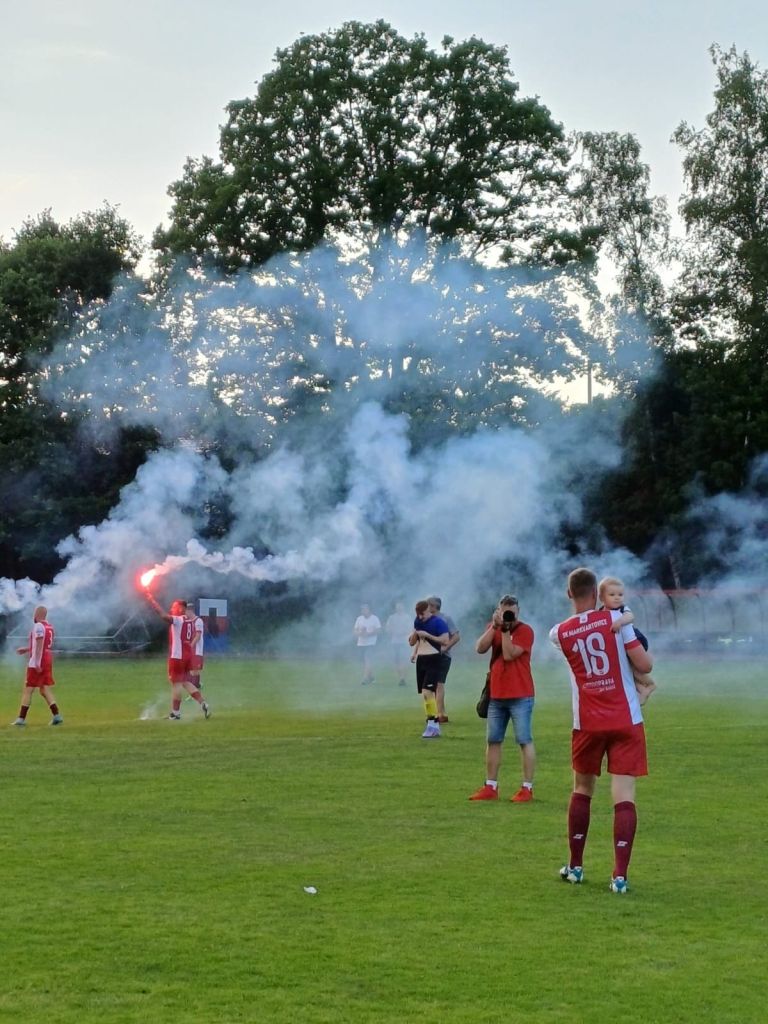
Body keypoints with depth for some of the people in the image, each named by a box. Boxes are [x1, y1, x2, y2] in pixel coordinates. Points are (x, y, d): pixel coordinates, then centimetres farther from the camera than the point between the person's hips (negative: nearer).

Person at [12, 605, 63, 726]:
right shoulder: (49, 627, 14)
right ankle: (57, 715, 2)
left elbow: (40, 644, -21)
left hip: (36, 663, -8)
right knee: (44, 690, 11)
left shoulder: (38, 626, -12)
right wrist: (26, 649, 29)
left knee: (27, 690, -3)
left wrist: (37, 662, -25)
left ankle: (21, 718, -2)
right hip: (48, 661, 8)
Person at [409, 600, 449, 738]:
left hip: (434, 660, -7)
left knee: (427, 692, -18)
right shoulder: (418, 622, 11)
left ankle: (432, 725, -14)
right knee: (426, 694, 7)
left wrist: (427, 634, -20)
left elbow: (445, 641, -18)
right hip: (421, 660, 7)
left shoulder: (439, 622, -11)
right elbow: (412, 642, 17)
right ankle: (434, 726, 12)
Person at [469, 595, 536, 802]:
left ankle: (527, 788, -5)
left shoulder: (525, 630, -8)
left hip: (520, 696, -6)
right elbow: (480, 649, -6)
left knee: (525, 741, -5)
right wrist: (495, 626, -12)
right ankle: (490, 787, 16)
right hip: (496, 694, 6)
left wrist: (505, 629, -16)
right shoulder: (493, 627, 10)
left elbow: (509, 655, -18)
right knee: (493, 740, 9)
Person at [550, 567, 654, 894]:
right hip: (626, 720, -2)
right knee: (624, 794, -4)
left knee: (582, 790, 19)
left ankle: (575, 867, 26)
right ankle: (620, 875, -11)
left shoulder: (559, 633, 1)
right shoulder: (616, 618, -7)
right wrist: (643, 651, 11)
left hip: (587, 723, 2)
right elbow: (644, 665, -8)